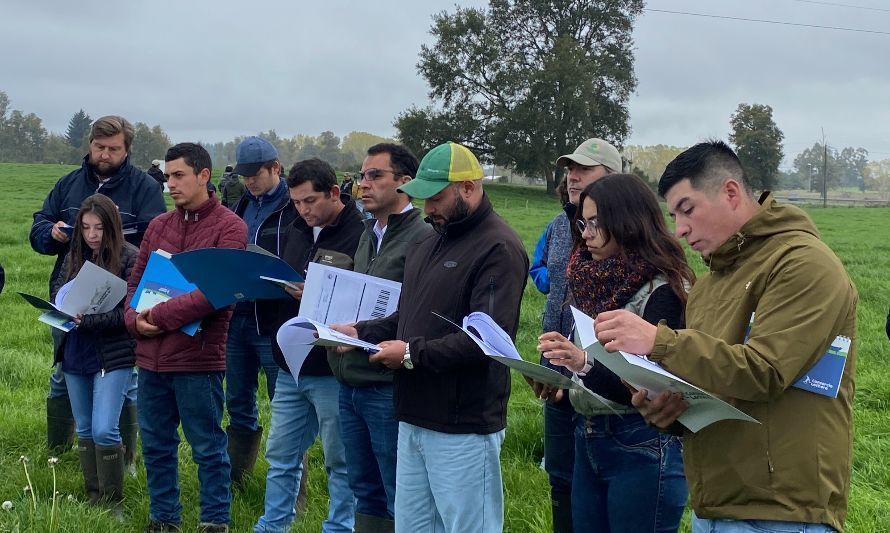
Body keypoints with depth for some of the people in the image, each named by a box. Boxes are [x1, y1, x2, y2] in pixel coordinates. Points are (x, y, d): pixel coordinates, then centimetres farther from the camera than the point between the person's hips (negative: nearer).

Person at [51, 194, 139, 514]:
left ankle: (112, 501, 6)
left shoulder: (129, 257, -12)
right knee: (84, 430, 14)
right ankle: (93, 496, 27)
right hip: (75, 355, 6)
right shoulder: (75, 256, 6)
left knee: (104, 430, -10)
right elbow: (56, 292, 13)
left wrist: (87, 318, -24)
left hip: (113, 356, -6)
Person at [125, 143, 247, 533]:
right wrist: (135, 319, -6)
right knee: (156, 444, 14)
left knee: (207, 448, 4)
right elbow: (135, 280, 14)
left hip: (198, 357, -6)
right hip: (151, 355, 6)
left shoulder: (229, 227, -7)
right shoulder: (158, 227, 11)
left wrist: (162, 315, -17)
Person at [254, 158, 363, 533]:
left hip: (332, 371, -8)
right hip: (291, 364, 8)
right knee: (280, 454, 16)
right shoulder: (296, 231, 11)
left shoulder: (359, 235, -15)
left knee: (340, 460, 7)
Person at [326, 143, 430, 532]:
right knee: (365, 489, 17)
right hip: (351, 382, 9)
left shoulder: (422, 237, -13)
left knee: (400, 499, 1)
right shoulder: (368, 235, 16)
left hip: (388, 386, -9)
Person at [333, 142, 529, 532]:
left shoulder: (499, 249, -15)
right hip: (414, 417, 9)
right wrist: (361, 332, 7)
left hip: (463, 428, -9)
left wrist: (412, 354, -21)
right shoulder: (433, 242, 16)